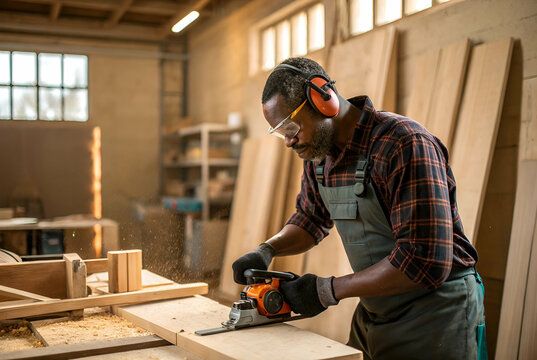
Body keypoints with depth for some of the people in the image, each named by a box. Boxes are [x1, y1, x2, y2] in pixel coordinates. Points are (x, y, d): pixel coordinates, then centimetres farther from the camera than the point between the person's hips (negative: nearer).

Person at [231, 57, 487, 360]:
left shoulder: (406, 145, -25)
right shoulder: (318, 153, 0)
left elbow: (424, 262, -29)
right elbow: (311, 218, 17)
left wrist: (329, 290, -22)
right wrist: (267, 250, -3)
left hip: (437, 313, -6)